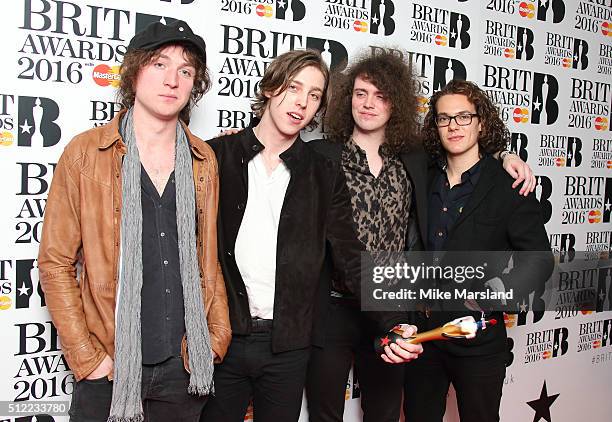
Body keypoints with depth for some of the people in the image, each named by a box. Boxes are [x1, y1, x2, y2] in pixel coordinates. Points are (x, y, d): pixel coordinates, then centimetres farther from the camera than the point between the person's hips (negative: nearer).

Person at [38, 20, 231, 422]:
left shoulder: (204, 161, 4)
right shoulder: (86, 152, -5)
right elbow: (55, 263, -4)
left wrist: (218, 336, 4)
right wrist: (87, 358, -8)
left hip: (185, 367, 3)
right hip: (109, 367, -3)